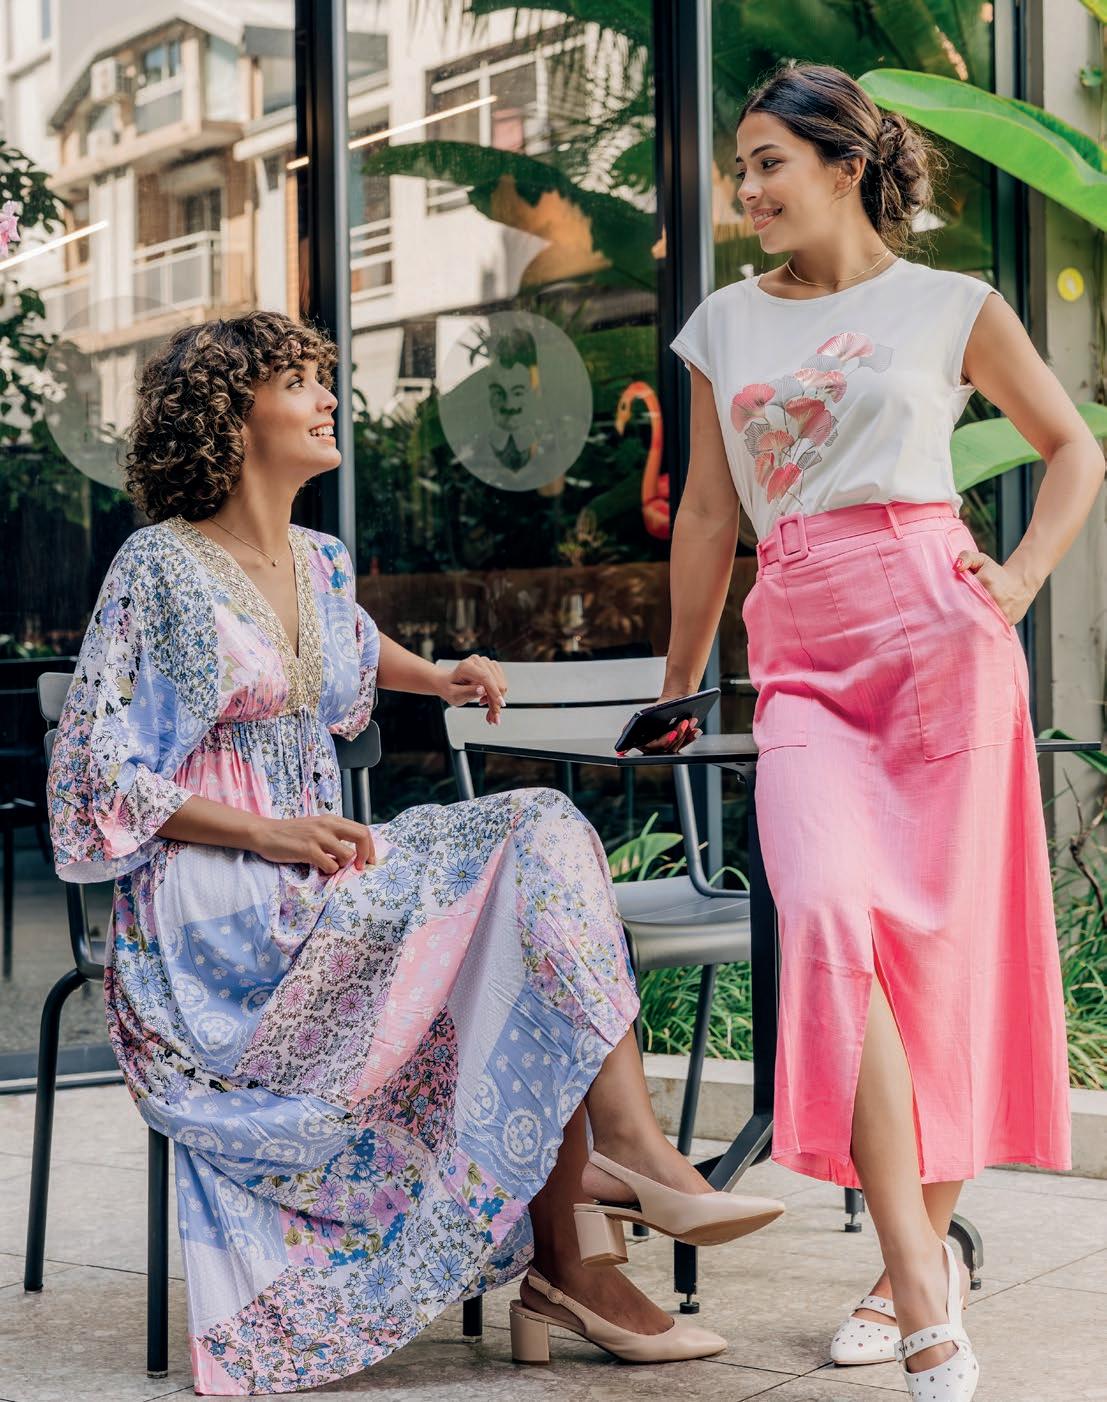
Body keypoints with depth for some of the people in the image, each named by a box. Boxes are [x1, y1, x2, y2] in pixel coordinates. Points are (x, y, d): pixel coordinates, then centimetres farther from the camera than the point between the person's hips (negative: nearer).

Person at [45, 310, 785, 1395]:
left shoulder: (322, 565, 15)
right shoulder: (160, 569, -7)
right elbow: (98, 775, -10)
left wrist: (439, 677, 20)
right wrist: (269, 834, -19)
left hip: (315, 868, 7)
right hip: (210, 908, -7)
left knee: (542, 833, -19)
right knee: (527, 911, -22)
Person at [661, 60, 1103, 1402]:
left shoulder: (951, 307, 8)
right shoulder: (725, 322, 17)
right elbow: (706, 514, 23)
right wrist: (678, 685, 25)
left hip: (933, 627, -2)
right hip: (799, 656, 2)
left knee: (932, 937, -2)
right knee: (827, 921, -19)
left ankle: (922, 1249, 14)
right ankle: (923, 1289, -18)